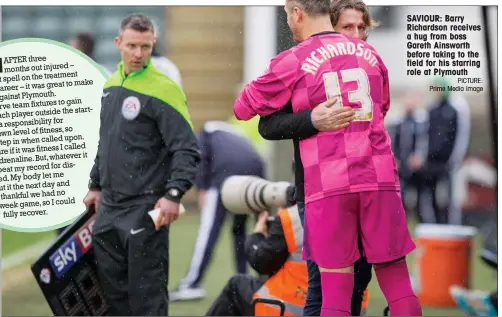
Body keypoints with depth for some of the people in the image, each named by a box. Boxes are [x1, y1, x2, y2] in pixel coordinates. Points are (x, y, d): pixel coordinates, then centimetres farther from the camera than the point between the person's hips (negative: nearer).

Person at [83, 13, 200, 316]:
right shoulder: (111, 85, 12)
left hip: (145, 210, -8)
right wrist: (96, 186, 24)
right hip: (109, 207, 8)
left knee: (146, 290, -4)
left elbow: (187, 150, -17)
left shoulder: (163, 90, -13)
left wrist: (174, 194, -27)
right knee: (111, 285, 12)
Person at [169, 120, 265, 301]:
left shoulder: (203, 134, 26)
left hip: (228, 170, -5)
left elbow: (201, 157, 4)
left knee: (209, 228, -5)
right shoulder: (235, 134, 40)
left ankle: (191, 285, -9)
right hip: (255, 169, 5)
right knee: (239, 228, 20)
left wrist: (202, 190, 0)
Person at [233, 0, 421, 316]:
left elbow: (243, 109, 11)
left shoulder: (293, 61, 0)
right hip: (379, 177, 3)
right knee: (397, 281, 5)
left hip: (329, 183, -3)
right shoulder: (369, 53, 14)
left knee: (336, 291, 0)